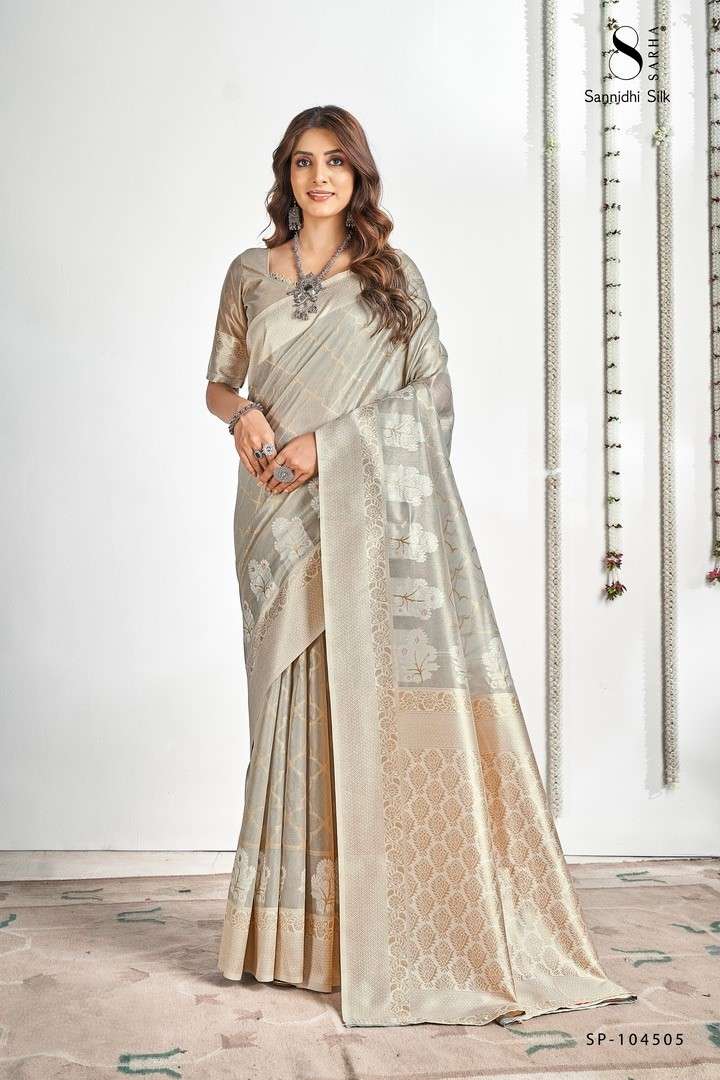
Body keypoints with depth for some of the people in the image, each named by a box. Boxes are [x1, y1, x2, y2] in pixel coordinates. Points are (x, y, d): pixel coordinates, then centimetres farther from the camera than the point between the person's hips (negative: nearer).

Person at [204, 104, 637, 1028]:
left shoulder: (394, 276, 9)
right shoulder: (250, 273, 15)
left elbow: (431, 393, 1)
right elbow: (218, 381, 16)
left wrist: (326, 440, -11)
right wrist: (243, 414, -8)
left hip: (373, 510, -2)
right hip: (280, 514, 2)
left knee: (386, 691, -7)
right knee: (296, 698, 2)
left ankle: (393, 926, 4)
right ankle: (299, 925, 12)